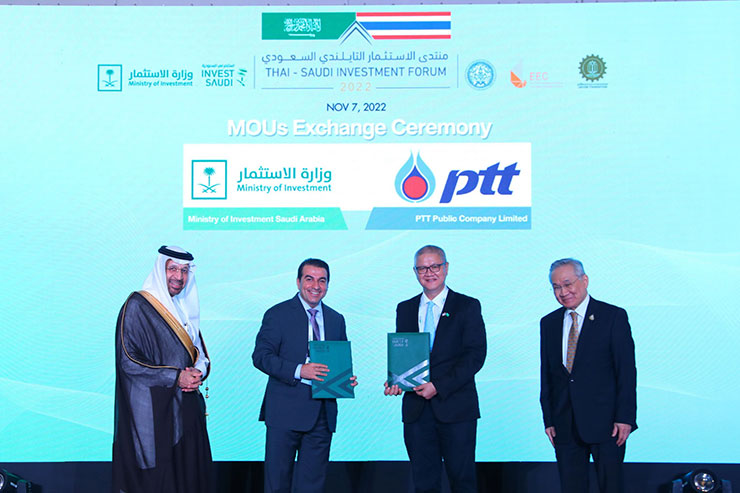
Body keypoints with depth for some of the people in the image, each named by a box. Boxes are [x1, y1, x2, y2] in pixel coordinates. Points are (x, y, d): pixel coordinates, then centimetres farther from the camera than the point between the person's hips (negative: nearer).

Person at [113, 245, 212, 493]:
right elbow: (128, 361, -15)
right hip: (153, 413, -7)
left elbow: (201, 354, 18)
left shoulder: (185, 308, 15)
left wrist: (198, 372, -5)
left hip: (186, 409, 7)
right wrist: (175, 377, -16)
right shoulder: (137, 306, -8)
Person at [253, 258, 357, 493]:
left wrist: (347, 379, -3)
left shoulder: (336, 320, 13)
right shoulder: (278, 314, -1)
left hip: (322, 414, 4)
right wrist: (298, 370, -22)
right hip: (285, 412, -4)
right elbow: (261, 356, -9)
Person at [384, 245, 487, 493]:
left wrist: (439, 386, -15)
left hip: (456, 407, -3)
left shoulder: (468, 306, 1)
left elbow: (476, 355, -8)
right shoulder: (404, 309, 14)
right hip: (416, 409, 3)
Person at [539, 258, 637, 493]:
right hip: (565, 426, 4)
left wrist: (625, 418, -11)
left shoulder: (614, 317, -3)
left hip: (605, 422, -4)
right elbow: (546, 375, 11)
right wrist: (548, 420, 7)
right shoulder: (548, 323, 10)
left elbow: (627, 370, -6)